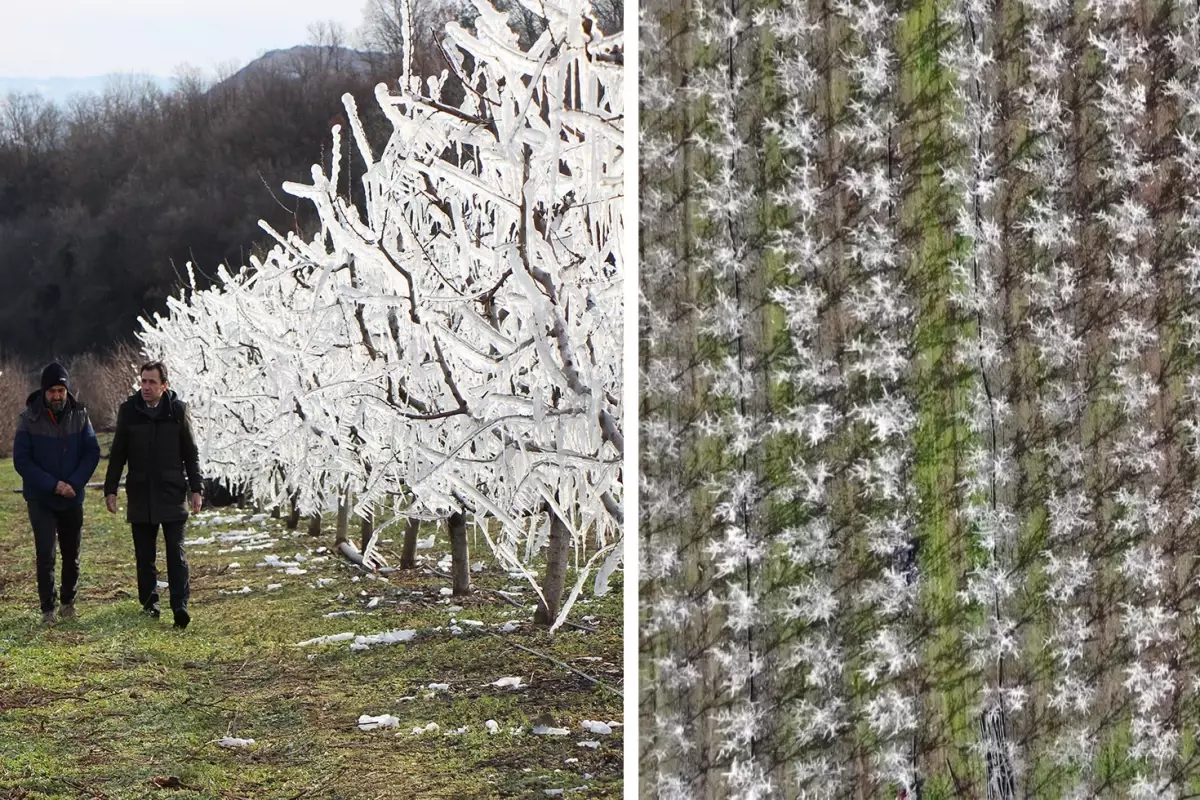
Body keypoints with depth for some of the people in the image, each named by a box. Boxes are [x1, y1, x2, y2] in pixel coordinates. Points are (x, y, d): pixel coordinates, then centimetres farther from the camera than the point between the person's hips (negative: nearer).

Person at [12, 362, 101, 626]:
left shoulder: (79, 415, -4)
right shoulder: (29, 419, -11)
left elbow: (92, 452, -2)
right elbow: (21, 460, -12)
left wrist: (75, 484, -16)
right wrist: (53, 485, -19)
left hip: (72, 498, 3)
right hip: (40, 499, -3)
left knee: (72, 554, 13)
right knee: (46, 555, -8)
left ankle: (68, 602, 29)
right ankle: (48, 609, 1)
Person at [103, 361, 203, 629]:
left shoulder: (177, 410, -2)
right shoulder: (129, 410, 1)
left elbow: (191, 453, 4)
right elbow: (117, 454, 8)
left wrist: (196, 488, -1)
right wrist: (110, 489, 5)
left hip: (172, 494, -2)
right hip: (140, 494, 2)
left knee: (176, 552, -5)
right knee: (144, 554, 9)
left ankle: (180, 606, -9)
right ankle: (149, 601, 20)